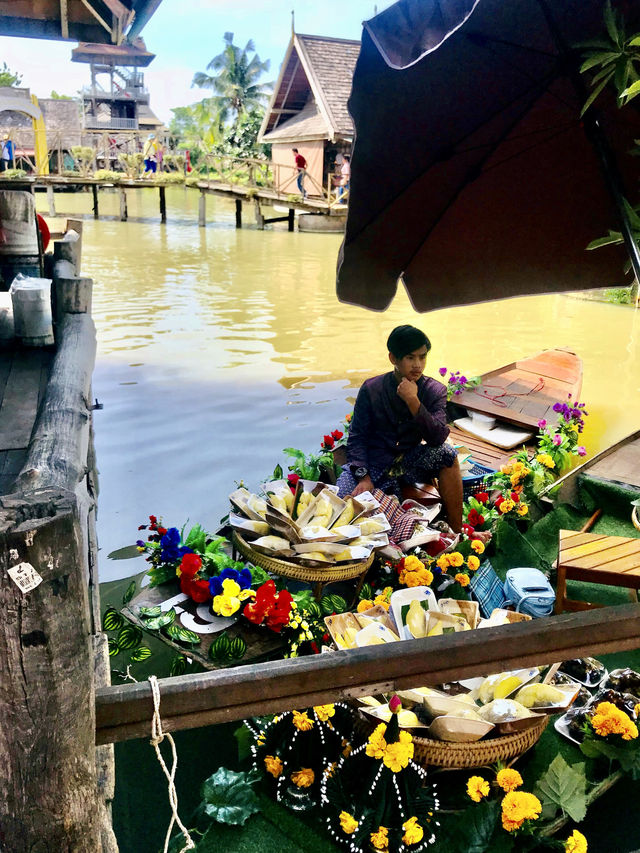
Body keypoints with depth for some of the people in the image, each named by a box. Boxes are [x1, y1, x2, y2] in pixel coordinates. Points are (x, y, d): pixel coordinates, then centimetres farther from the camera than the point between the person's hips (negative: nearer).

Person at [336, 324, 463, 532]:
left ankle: (456, 533, -19)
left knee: (447, 454, -28)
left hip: (410, 462, 1)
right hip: (374, 462, -1)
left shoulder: (435, 391, -4)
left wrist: (413, 401, -28)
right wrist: (363, 477, -16)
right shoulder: (371, 389, -5)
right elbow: (357, 437, -3)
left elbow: (438, 438, -17)